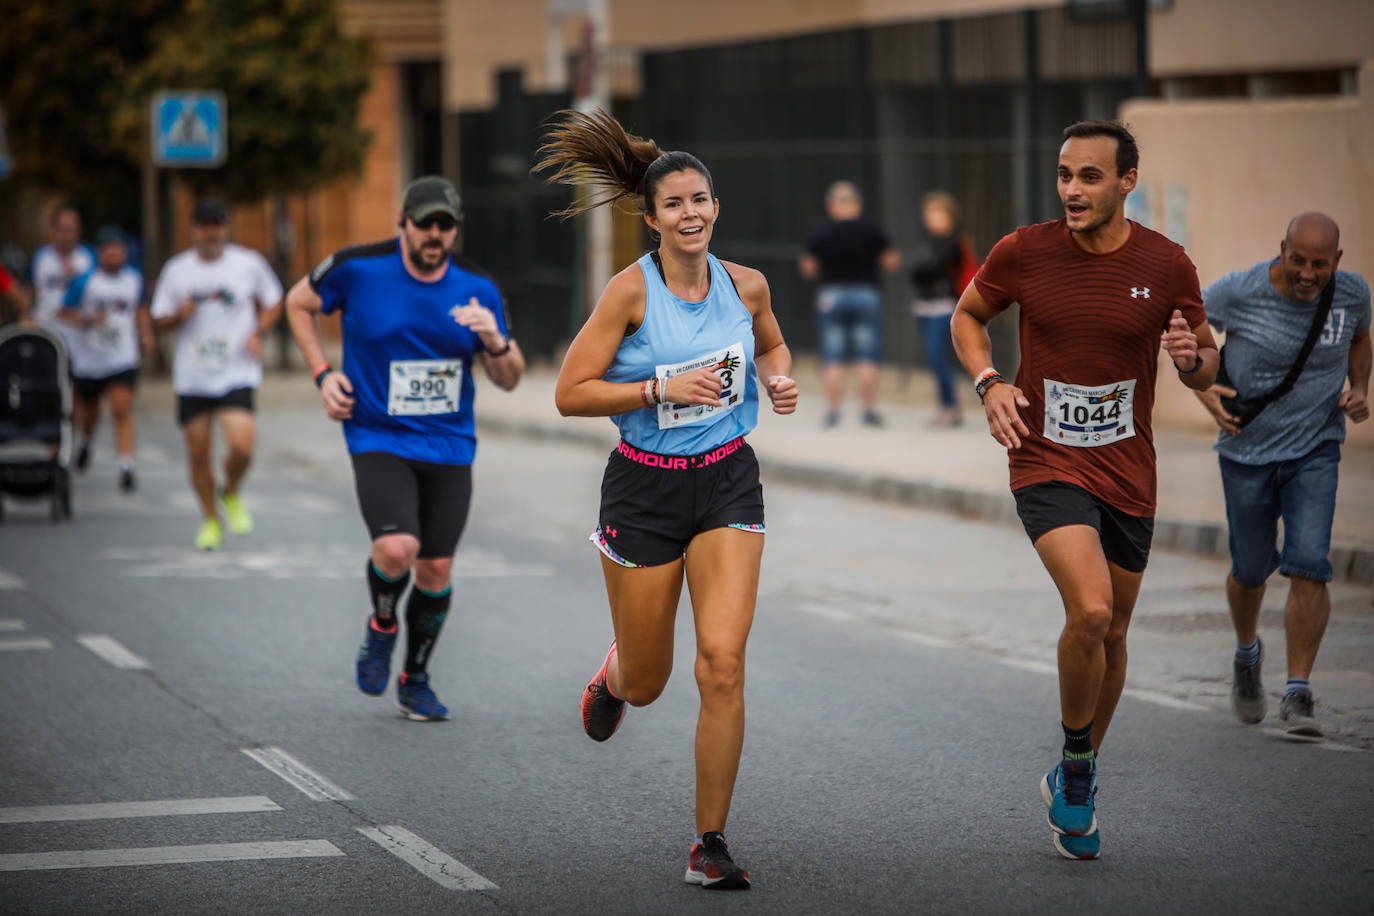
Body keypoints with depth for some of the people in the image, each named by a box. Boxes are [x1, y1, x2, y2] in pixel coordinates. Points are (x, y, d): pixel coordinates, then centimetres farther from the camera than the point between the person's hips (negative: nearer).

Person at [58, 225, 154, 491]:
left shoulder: (134, 278, 1)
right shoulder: (85, 281, -11)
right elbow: (66, 312, -5)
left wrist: (145, 334, 6)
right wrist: (87, 321, -22)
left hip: (122, 359, 1)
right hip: (88, 358, -1)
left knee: (122, 409, -15)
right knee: (89, 412, 15)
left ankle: (126, 468, -16)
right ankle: (84, 441, 50)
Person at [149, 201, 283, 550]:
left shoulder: (248, 263, 0)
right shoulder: (176, 270, 3)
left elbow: (273, 302, 14)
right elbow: (160, 321, 10)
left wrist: (257, 333, -4)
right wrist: (180, 314, -13)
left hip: (237, 374, -2)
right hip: (192, 378, 2)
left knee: (241, 446, -18)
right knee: (198, 453, 4)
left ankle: (231, 494, 14)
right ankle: (210, 519, 25)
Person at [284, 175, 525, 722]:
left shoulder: (477, 289, -1)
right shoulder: (358, 269, -9)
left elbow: (509, 380, 6)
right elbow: (299, 303, 10)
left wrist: (494, 342, -16)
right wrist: (323, 374, -1)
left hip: (450, 446, 3)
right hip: (378, 440, -3)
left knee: (436, 569, 6)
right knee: (397, 548, -25)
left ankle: (415, 681, 28)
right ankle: (382, 627, 9)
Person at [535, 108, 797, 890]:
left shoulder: (746, 285, 0)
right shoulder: (631, 291, -12)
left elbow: (771, 345, 22)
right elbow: (571, 393, -12)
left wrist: (779, 380, 0)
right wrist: (663, 389, -22)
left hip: (728, 483, 2)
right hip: (646, 488, -2)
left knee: (724, 662, -14)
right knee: (648, 682, 10)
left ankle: (711, 844, -2)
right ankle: (614, 675, 51)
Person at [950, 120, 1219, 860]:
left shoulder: (1166, 266, -4)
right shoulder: (1023, 252, -7)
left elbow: (1207, 371, 7)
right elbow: (968, 315, 11)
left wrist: (1192, 358, -17)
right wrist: (988, 382, -7)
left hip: (1128, 474, 3)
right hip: (1046, 465, -3)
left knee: (1111, 633, 12)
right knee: (1089, 612, -23)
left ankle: (1075, 778, 36)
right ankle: (1076, 770, -1)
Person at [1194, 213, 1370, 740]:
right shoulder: (1240, 292, -18)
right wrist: (1203, 387, -13)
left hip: (1316, 451, 1)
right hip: (1248, 450, -1)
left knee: (1308, 567, -16)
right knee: (1251, 571, 13)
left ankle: (1298, 696, -10)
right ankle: (1247, 653, 45)